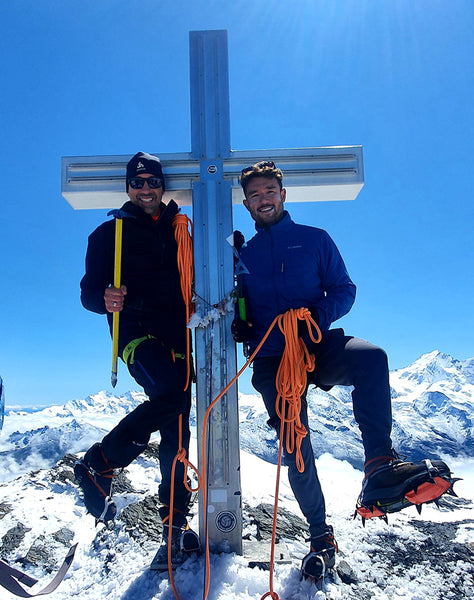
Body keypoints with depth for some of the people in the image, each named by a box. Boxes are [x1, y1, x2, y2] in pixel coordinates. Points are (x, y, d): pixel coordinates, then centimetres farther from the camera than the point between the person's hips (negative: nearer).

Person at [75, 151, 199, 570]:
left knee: (177, 429, 2)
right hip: (135, 329, -3)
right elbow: (89, 292, 2)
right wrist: (105, 299, -20)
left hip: (178, 333, 4)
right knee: (171, 394, -30)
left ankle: (176, 525, 13)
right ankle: (99, 465, -10)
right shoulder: (109, 233, 9)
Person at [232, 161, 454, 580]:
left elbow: (345, 290, 5)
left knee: (372, 357, -34)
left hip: (317, 346, -1)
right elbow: (240, 310, 19)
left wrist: (318, 315, -15)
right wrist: (239, 325, -5)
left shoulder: (315, 240, 11)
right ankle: (320, 536, 17)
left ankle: (380, 466, -34)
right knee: (294, 448, -2)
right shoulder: (243, 255, 16)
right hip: (273, 359, 1)